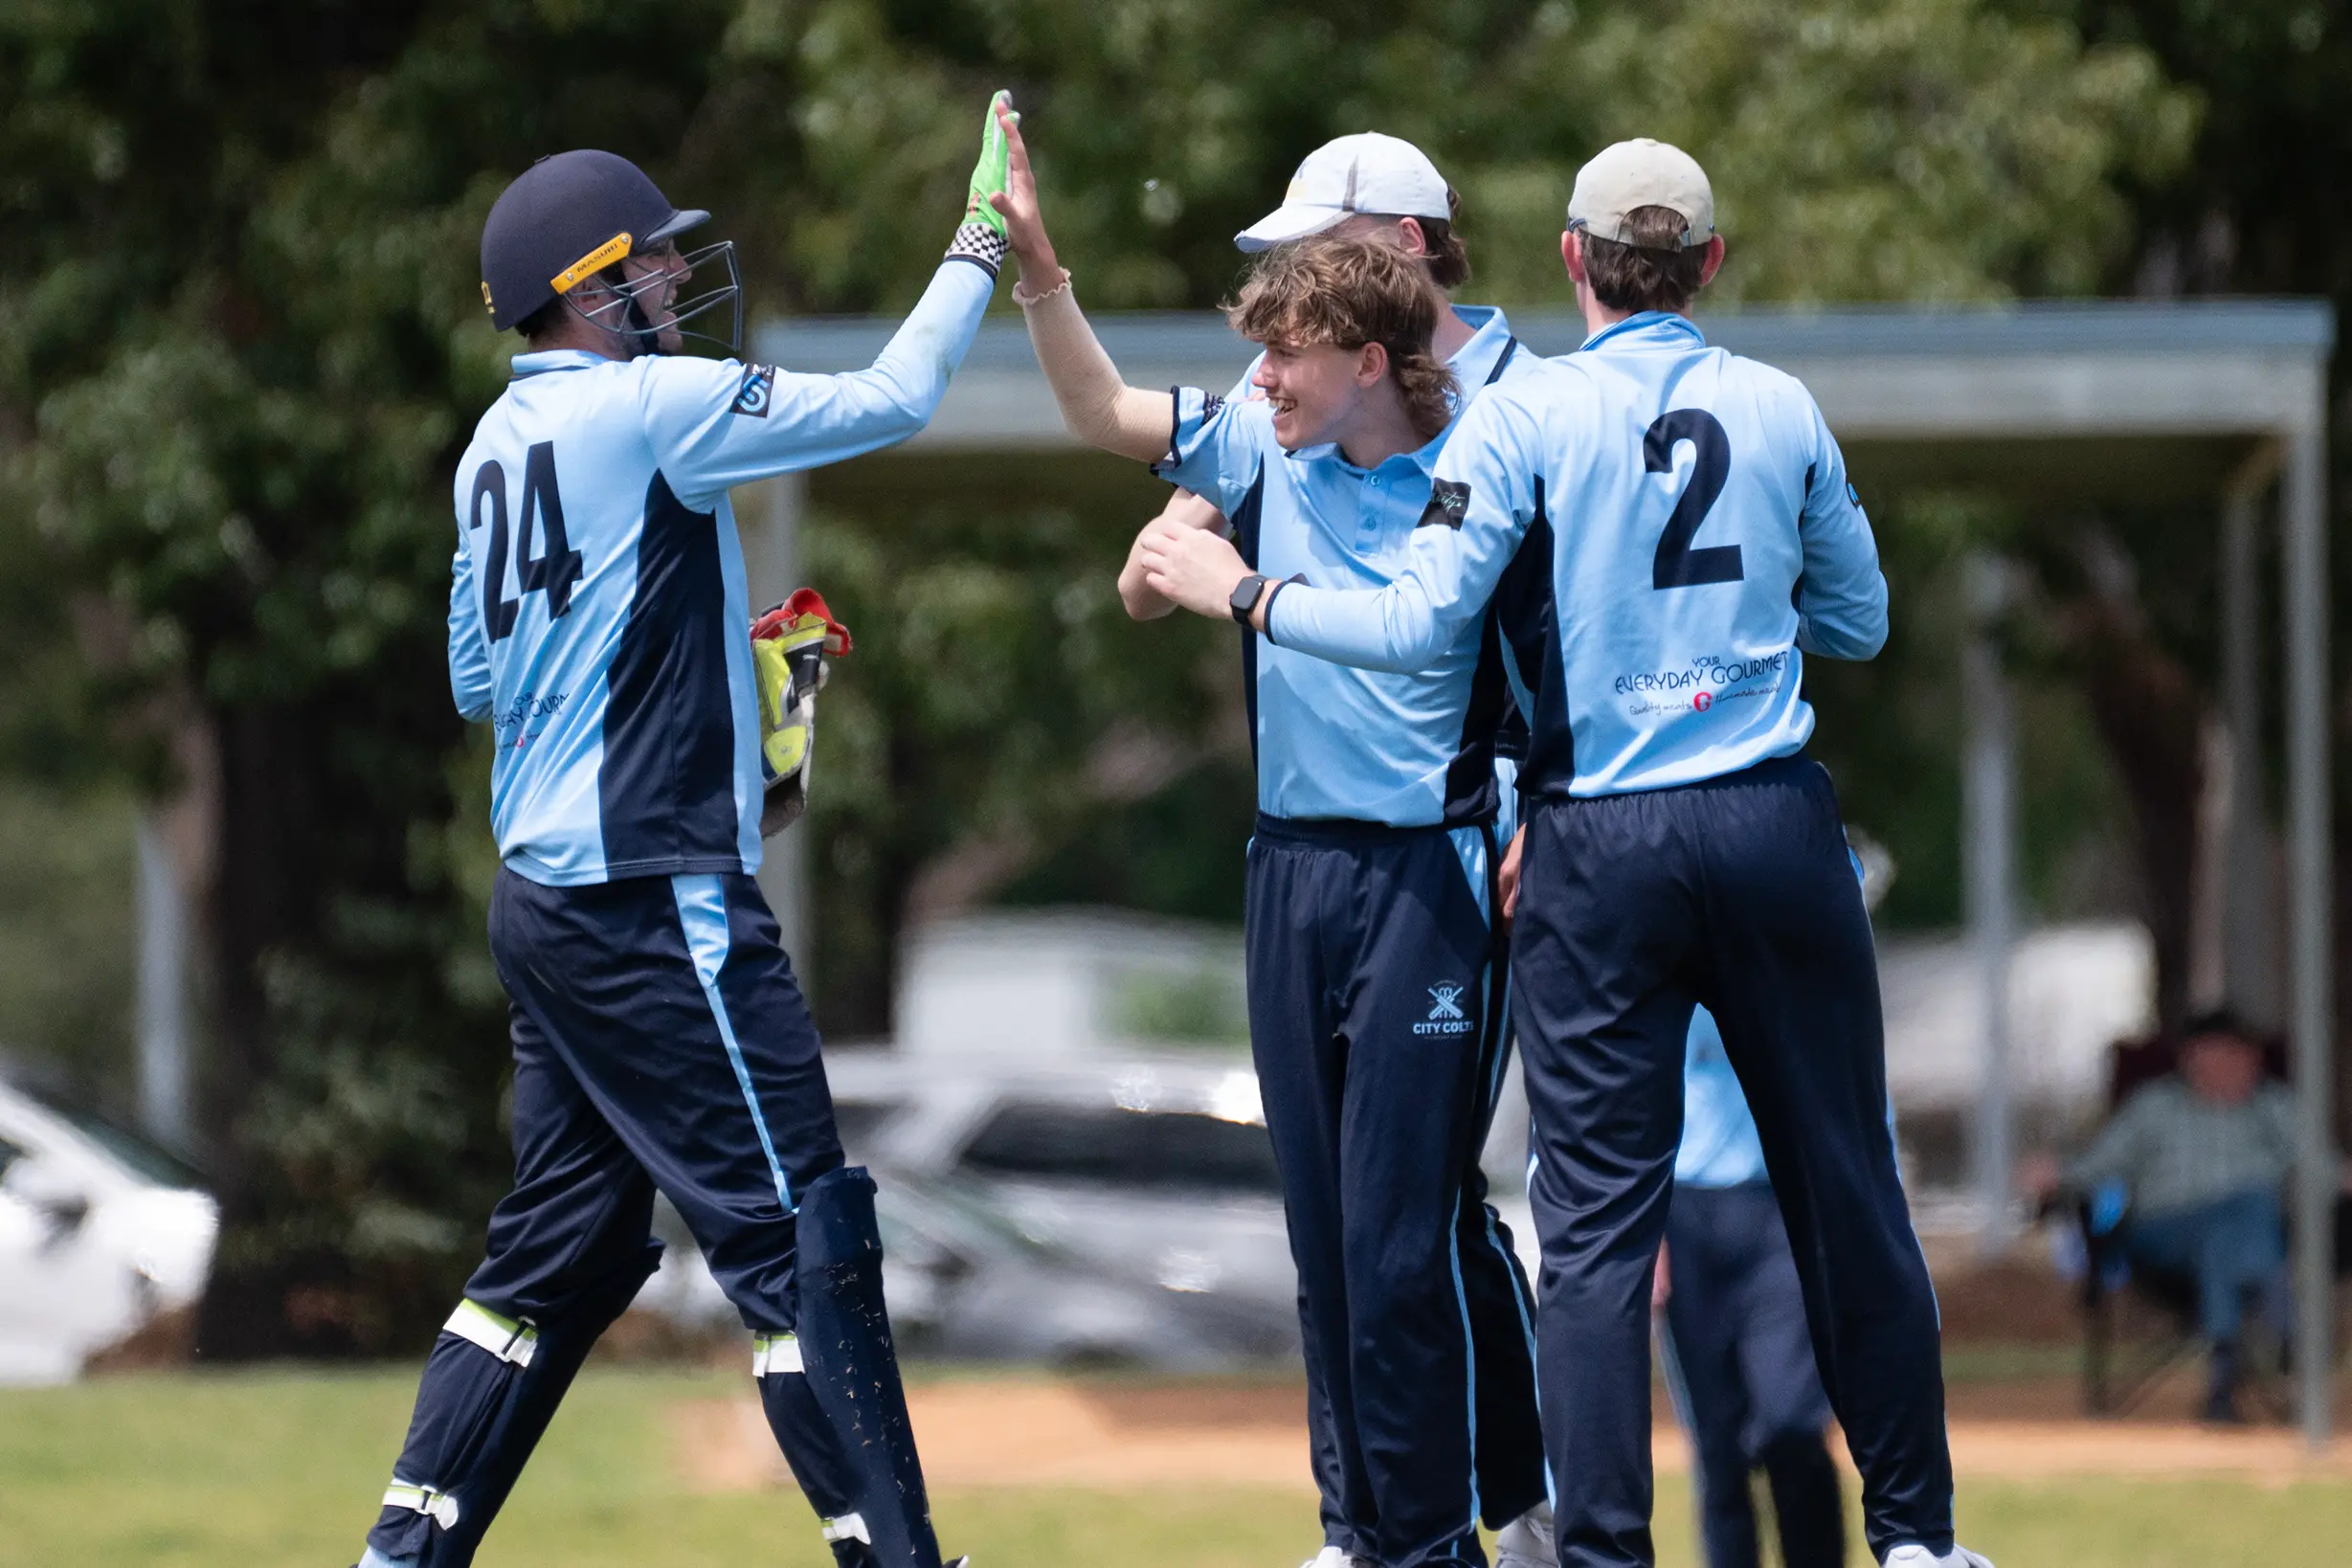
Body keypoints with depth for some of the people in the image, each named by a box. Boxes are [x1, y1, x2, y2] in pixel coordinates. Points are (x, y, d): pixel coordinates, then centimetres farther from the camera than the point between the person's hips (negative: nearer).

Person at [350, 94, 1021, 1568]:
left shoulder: (500, 442, 12)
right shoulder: (653, 406, -13)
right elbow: (892, 399, -12)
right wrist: (978, 249, 2)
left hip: (546, 896, 9)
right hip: (655, 898, -9)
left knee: (566, 1249, 15)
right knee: (803, 1235, -5)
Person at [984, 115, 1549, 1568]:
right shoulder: (1269, 451, 6)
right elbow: (1103, 409, 11)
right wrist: (1036, 260, 0)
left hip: (1429, 878, -6)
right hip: (1293, 868, 6)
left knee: (1401, 1230, -8)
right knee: (1325, 1229, 9)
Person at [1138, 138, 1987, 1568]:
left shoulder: (1529, 417, -5)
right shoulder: (1783, 410, 5)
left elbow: (1417, 627, -10)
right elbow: (1859, 622, 15)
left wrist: (1242, 592, 2)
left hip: (1600, 846, -2)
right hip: (1774, 824, 2)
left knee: (1598, 1221, 1)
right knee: (1847, 1192, 10)